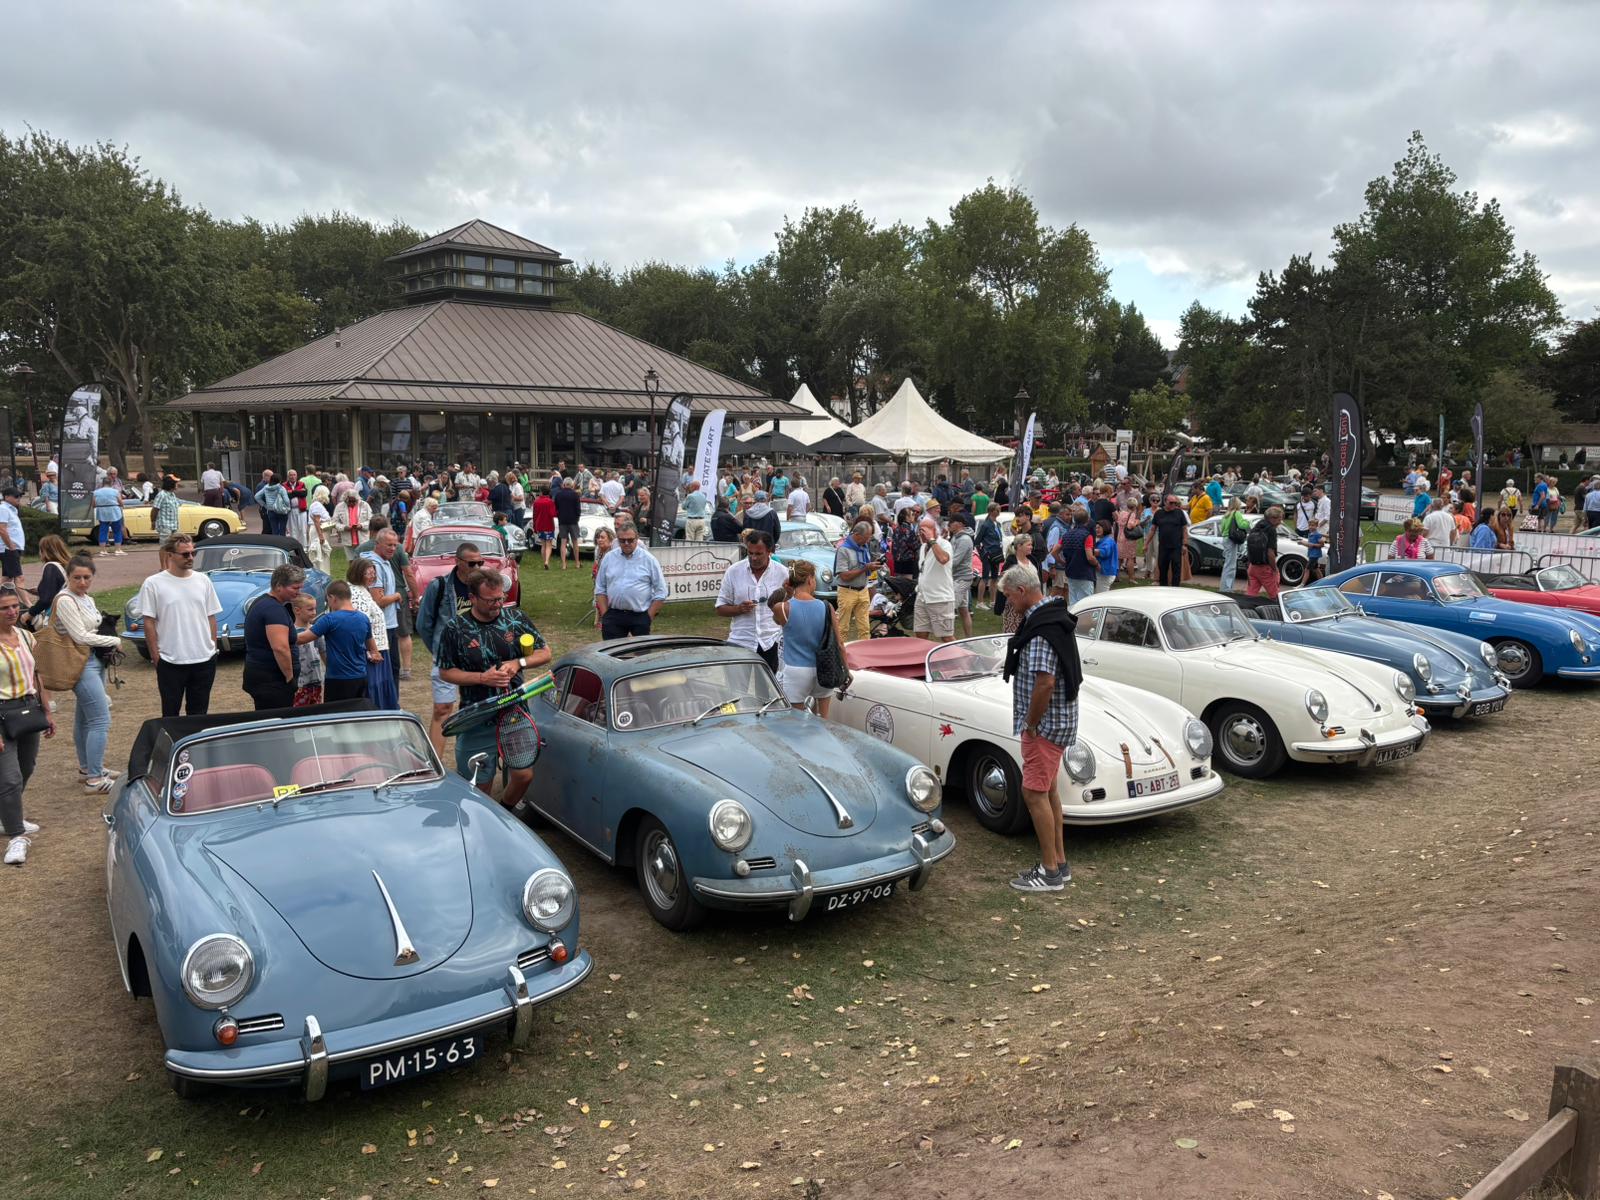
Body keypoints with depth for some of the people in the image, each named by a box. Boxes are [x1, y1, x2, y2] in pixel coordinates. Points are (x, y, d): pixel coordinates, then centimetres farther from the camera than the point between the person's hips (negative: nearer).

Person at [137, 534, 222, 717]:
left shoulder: (203, 581, 5)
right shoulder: (153, 584, -6)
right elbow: (149, 623, -5)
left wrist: (213, 650, 6)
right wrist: (156, 657, -7)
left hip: (204, 660, 3)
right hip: (171, 662, -3)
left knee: (199, 714, 13)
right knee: (170, 714, 8)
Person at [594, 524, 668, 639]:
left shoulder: (649, 559, 0)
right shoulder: (609, 558, 7)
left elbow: (660, 592, 0)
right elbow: (600, 589, 11)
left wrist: (648, 618, -5)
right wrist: (605, 615, 1)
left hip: (640, 616, -2)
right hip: (613, 616, 2)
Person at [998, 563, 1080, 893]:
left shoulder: (1041, 630, -23)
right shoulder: (1054, 614, 10)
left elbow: (1044, 682, -30)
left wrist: (1031, 724, -17)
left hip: (1045, 723, -10)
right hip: (1059, 718, 10)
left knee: (1034, 793, -3)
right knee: (1048, 790, 17)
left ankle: (1050, 873, 4)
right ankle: (1059, 863, 27)